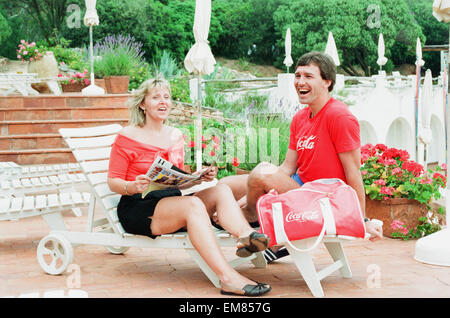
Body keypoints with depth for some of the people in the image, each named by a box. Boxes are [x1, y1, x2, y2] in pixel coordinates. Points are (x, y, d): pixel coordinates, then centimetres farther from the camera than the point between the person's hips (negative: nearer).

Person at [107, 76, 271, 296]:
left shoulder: (175, 135, 16)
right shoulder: (127, 137, -2)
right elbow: (113, 182, -4)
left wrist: (199, 177, -1)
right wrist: (134, 187, -25)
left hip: (172, 199, 7)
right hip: (138, 207, -6)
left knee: (221, 190, -17)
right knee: (193, 204, -33)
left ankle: (246, 236, -47)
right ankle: (228, 279, -45)